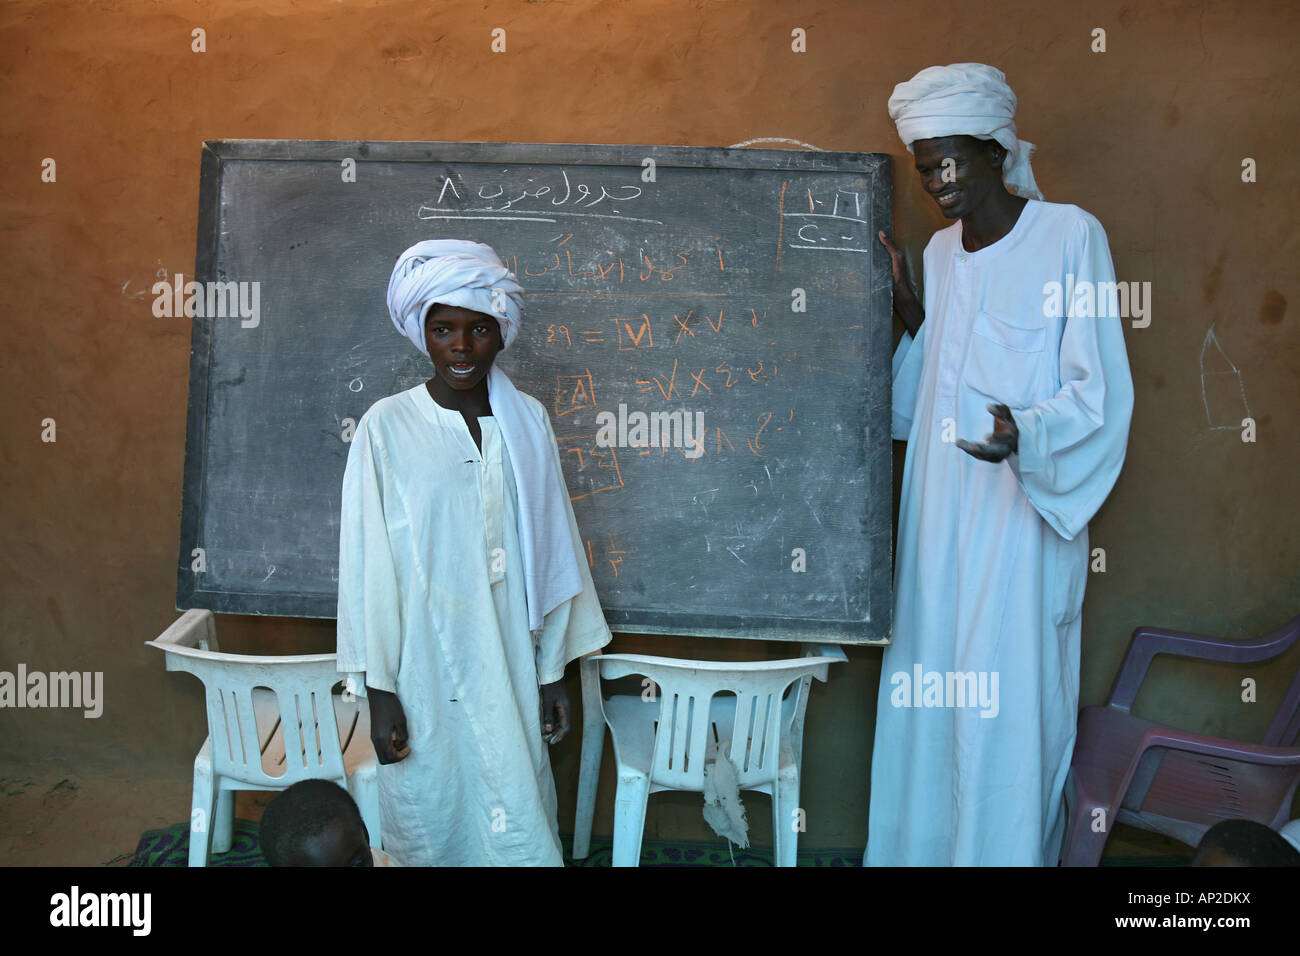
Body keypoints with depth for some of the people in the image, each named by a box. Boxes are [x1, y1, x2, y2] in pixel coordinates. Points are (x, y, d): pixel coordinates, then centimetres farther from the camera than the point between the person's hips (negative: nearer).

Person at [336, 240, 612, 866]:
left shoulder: (527, 421, 3)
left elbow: (548, 553, 6)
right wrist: (379, 690, -6)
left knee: (519, 819, 8)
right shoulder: (387, 426, -6)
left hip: (509, 664, 2)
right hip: (424, 666, -2)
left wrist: (552, 671, 6)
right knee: (430, 819, 10)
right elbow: (370, 564, -5)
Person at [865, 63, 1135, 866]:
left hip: (1021, 508, -6)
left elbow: (1098, 391, -13)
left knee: (1005, 705, -1)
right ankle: (920, 846, 28)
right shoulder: (941, 250, 11)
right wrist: (910, 309, 3)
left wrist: (1023, 430, -31)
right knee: (929, 699, 13)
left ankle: (1005, 850, 16)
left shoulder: (1071, 236, -9)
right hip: (940, 507, 6)